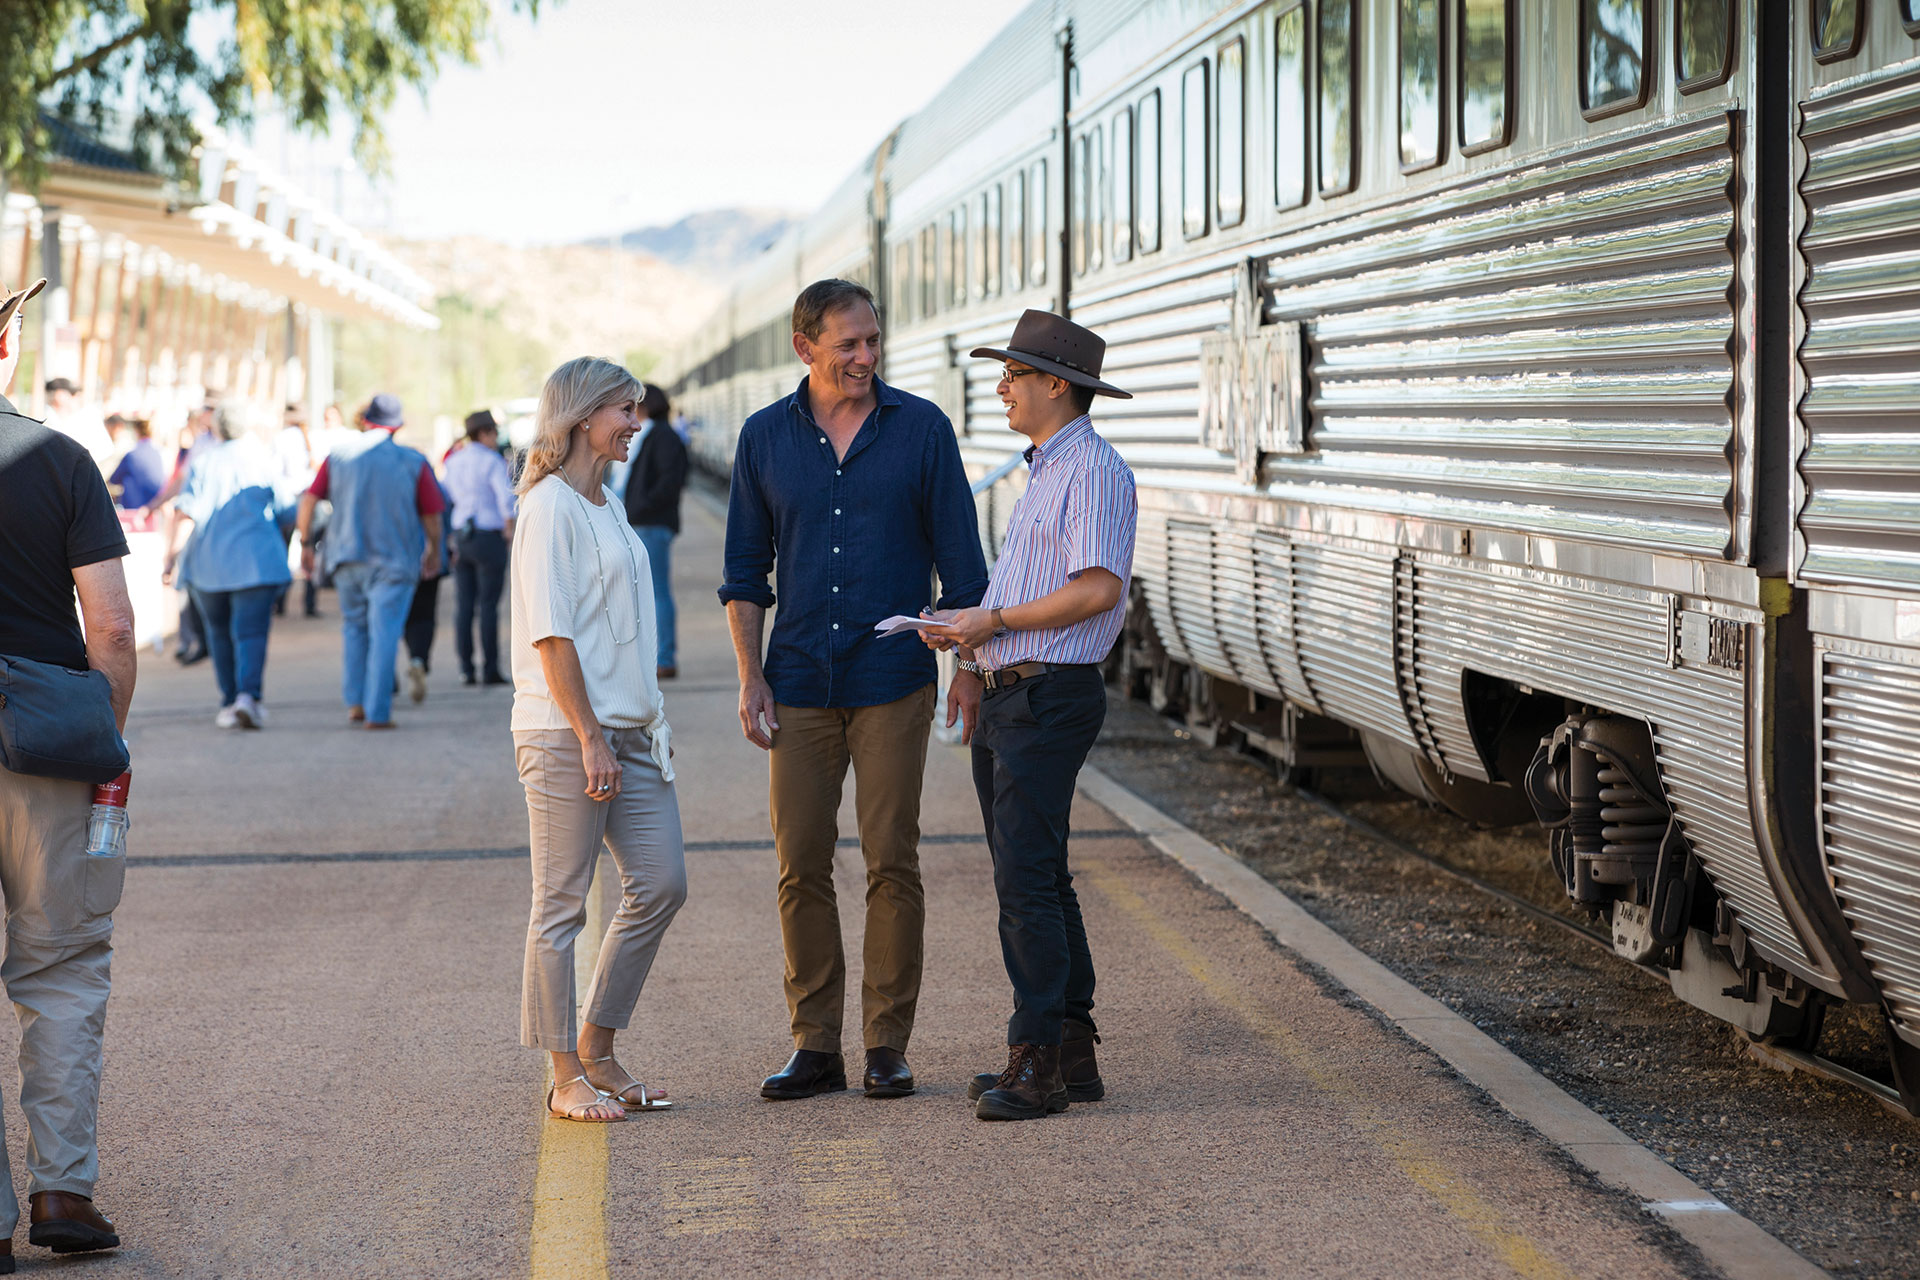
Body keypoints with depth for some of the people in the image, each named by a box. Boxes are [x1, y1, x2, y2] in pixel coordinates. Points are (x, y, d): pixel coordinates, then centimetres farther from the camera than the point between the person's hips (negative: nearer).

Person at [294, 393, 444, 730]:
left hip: (347, 558, 3)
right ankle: (377, 712, -6)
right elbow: (431, 517, 1)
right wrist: (434, 550, 18)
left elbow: (308, 501, -2)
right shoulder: (413, 462, -3)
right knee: (384, 633, -2)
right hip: (394, 561, -2)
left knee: (354, 625, 20)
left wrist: (305, 544, 9)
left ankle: (354, 701, 13)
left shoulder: (339, 456, 2)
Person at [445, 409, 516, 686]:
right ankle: (490, 669, -3)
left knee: (464, 605, 7)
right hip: (488, 536, -6)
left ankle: (466, 668, 6)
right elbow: (507, 496, -22)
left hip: (461, 536, 6)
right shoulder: (492, 461, -10)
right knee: (488, 604, -3)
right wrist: (509, 527, -9)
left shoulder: (453, 461, 11)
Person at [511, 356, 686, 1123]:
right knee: (562, 905, -1)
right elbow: (550, 633, -16)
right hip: (565, 733, -9)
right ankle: (566, 1076, 5)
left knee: (660, 884, 6)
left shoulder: (606, 505, 17)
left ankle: (597, 1052, 17)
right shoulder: (550, 506, -10)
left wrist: (652, 723, 17)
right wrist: (590, 736, -19)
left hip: (629, 730, 9)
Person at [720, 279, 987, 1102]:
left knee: (892, 863, -1)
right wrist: (750, 678, 3)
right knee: (801, 866, 2)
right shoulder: (765, 438, 6)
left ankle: (888, 1044, 7)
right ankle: (814, 1044, 10)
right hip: (800, 686, 2)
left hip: (893, 683, -2)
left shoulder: (920, 429, 1)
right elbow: (744, 571, 11)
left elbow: (960, 561, 4)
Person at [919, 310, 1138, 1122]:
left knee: (1026, 879, -12)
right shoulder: (1044, 471, 21)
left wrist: (993, 621, -16)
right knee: (1033, 878, 11)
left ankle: (1038, 1063, -9)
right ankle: (1073, 1054, 16)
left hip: (1049, 698, -10)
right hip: (1007, 696, 10)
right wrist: (974, 660, 15)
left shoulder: (1093, 470, -11)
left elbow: (1098, 589, -21)